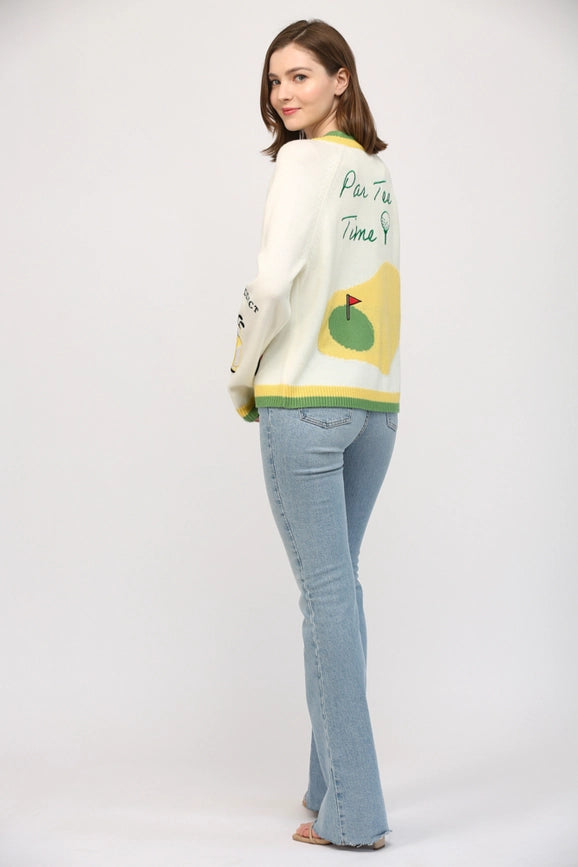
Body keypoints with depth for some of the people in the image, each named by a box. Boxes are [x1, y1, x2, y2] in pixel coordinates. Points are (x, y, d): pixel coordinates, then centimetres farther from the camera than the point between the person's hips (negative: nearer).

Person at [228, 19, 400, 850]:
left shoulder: (305, 160, -6)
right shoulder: (378, 170, 16)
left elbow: (274, 281, -17)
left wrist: (241, 377, -2)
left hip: (304, 401, -7)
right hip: (376, 403, 7)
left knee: (326, 591, -5)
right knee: (338, 586, 13)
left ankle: (351, 813, 0)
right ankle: (335, 782, 22)